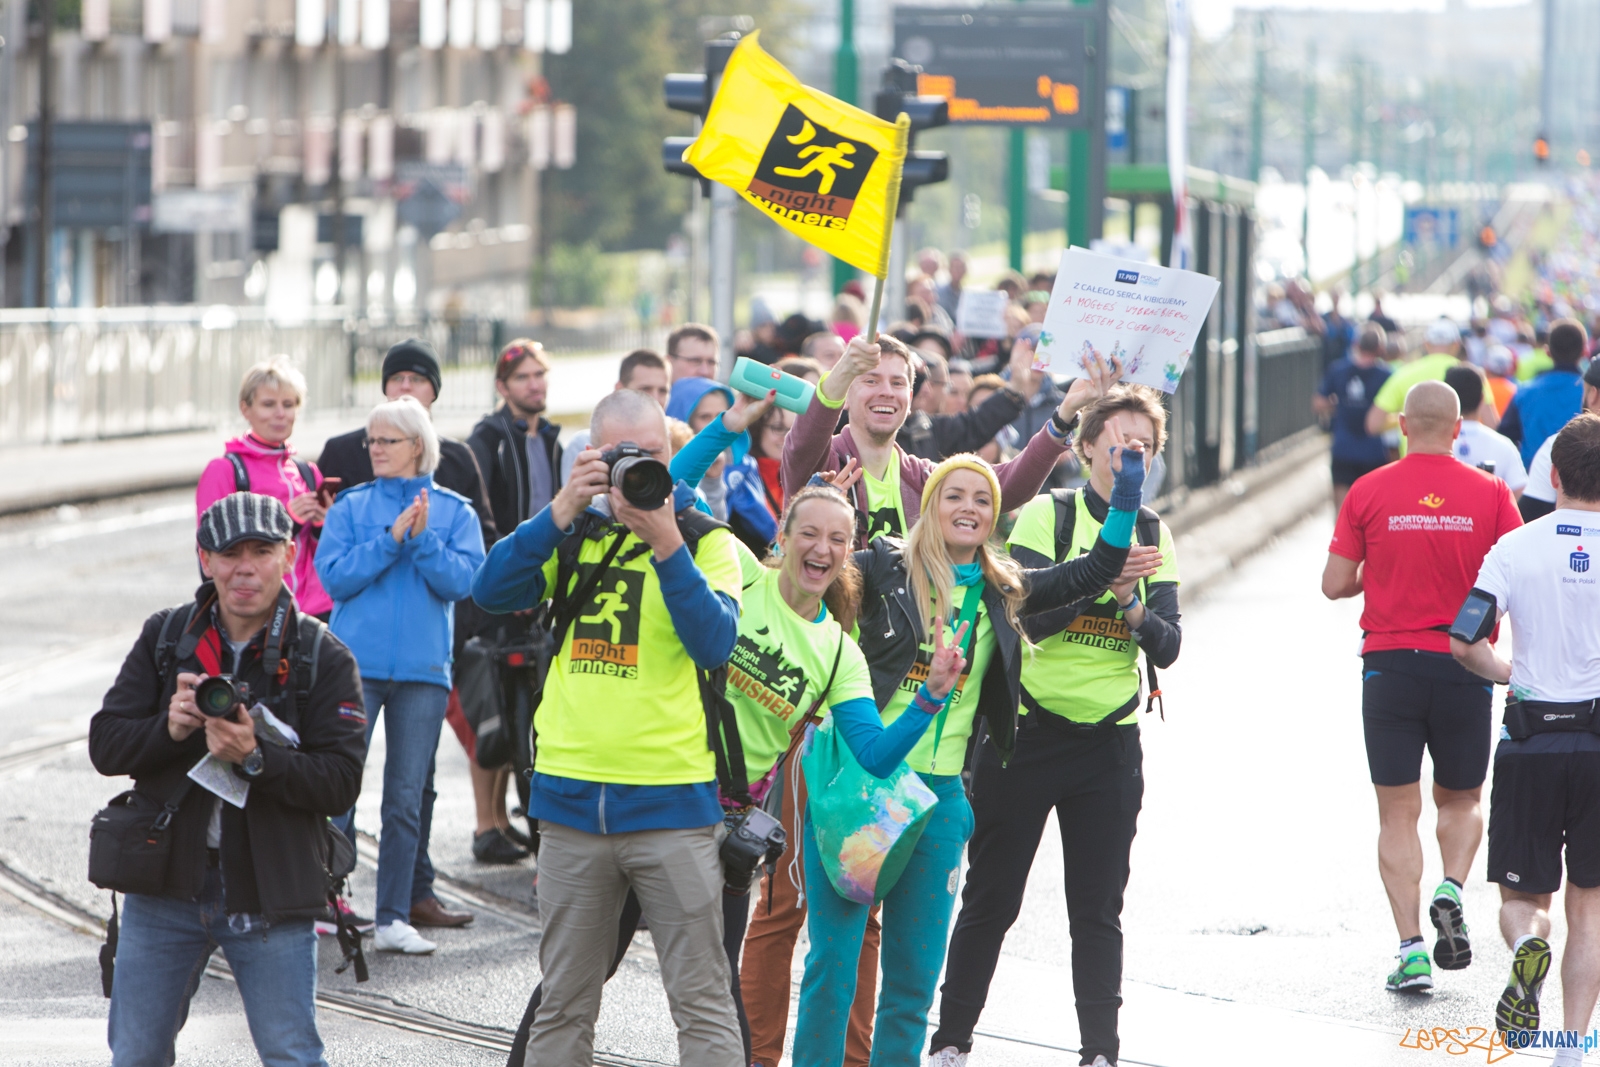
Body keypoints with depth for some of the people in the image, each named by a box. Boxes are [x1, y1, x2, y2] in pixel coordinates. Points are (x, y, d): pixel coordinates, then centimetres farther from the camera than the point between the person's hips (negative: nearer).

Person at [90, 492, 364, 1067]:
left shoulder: (324, 658, -3)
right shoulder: (164, 638, 5)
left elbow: (341, 782, -11)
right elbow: (105, 745, 2)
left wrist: (254, 759, -25)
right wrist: (168, 729, -18)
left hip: (270, 894, -3)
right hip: (165, 887, 3)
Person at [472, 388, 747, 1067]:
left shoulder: (707, 540, 2)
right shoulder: (573, 534, 11)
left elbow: (715, 643, -13)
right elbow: (491, 592, -4)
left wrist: (666, 543, -21)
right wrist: (561, 512, -13)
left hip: (672, 800, -3)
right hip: (573, 797, 3)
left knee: (702, 1002, -4)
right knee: (563, 1007, 8)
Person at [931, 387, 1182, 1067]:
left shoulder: (1154, 536, 8)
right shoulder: (1046, 517, -5)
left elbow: (1167, 647, 0)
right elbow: (1030, 614, -18)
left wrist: (1130, 604, -18)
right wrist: (1101, 576, -28)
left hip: (1110, 744, 3)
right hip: (1028, 731, -3)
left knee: (1098, 909, 4)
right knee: (991, 900, 3)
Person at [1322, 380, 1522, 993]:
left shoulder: (1369, 493, -3)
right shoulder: (1489, 493, -3)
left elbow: (1334, 584, -1)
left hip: (1389, 664, 0)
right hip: (1464, 665, 0)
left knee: (1398, 813, 5)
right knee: (1462, 799, 19)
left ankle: (1411, 949, -4)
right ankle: (1452, 889, -8)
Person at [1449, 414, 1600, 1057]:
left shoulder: (1516, 547, -4)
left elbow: (1464, 643, -9)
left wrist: (1514, 675, 9)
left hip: (1530, 741, 0)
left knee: (1522, 894, 11)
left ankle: (1527, 944, -24)